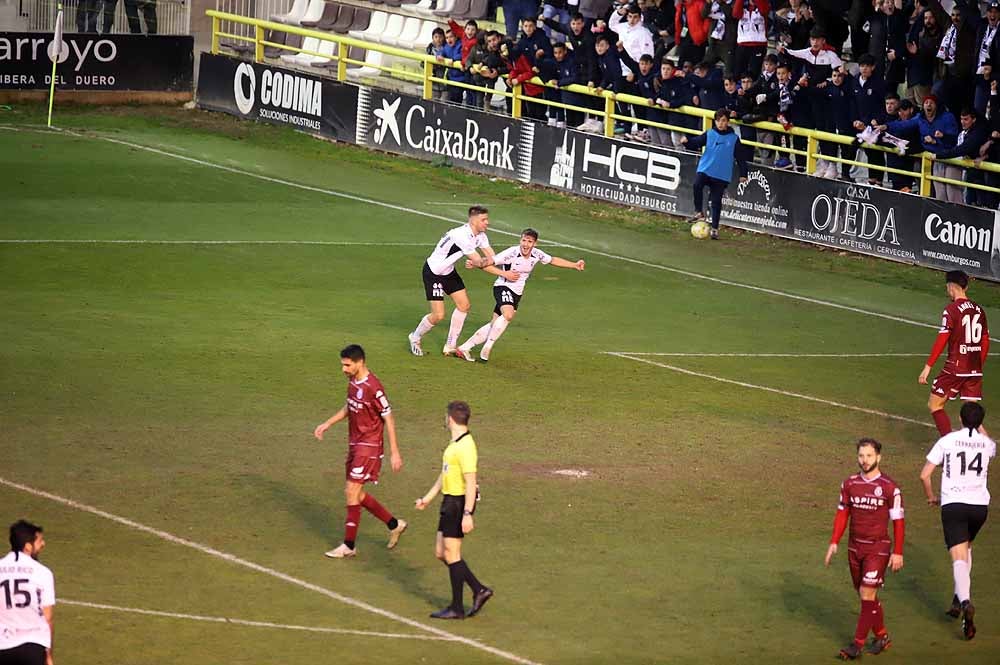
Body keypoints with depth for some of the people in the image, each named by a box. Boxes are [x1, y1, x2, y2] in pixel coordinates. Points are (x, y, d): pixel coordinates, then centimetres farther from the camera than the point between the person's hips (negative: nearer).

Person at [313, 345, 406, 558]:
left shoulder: (373, 387, -20)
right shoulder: (353, 382, 6)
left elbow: (388, 419, -16)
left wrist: (394, 453, -15)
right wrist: (327, 424, 18)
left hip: (369, 445, -9)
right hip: (355, 444, 9)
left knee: (352, 491, -9)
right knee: (355, 494, 12)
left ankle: (349, 546, -1)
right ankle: (394, 525, 26)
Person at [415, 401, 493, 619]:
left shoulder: (465, 446, -19)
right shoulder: (454, 443, 13)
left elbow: (471, 483, -23)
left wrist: (467, 514, -26)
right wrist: (428, 497, 29)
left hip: (459, 503, -10)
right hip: (449, 502, 10)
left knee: (451, 553, -3)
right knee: (441, 552, 13)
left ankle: (457, 608, 5)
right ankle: (479, 590, 18)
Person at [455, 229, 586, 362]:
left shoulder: (536, 254, -2)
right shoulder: (511, 253, -20)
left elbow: (553, 260, 18)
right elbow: (485, 264, -18)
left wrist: (575, 265, 14)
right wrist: (504, 273, -24)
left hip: (517, 293, 6)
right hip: (503, 287, -6)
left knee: (495, 325, 3)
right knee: (508, 315, -33)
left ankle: (464, 348, 10)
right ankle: (487, 347, -24)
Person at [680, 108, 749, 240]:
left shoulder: (734, 138, 2)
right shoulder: (709, 134, 5)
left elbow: (740, 157, 6)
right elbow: (696, 142, -1)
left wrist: (743, 174, 5)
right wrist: (687, 141, -23)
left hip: (722, 175, 0)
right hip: (705, 169, 0)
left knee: (716, 201, 2)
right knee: (697, 185, -29)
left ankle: (715, 229, 13)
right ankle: (699, 212, -14)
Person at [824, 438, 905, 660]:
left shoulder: (889, 488, -9)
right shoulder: (849, 484, 4)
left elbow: (898, 521, -4)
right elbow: (842, 514, 11)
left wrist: (898, 553, -6)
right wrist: (834, 543, 3)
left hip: (877, 548, -5)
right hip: (855, 546, 5)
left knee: (867, 594, -10)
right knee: (866, 595, 11)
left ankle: (857, 645, -8)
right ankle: (881, 636, 27)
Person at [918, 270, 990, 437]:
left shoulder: (951, 310, -10)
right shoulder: (978, 310, 9)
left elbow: (941, 340, -15)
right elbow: (985, 341, 14)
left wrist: (928, 367, -12)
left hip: (955, 369, -6)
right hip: (975, 370, 6)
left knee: (934, 404, 8)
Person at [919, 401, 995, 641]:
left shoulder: (947, 441, -3)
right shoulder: (987, 444, 4)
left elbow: (924, 475, -3)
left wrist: (931, 496, 14)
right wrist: (979, 426, 40)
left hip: (953, 504, -3)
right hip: (979, 504, 3)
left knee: (959, 558, -11)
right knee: (966, 547, 28)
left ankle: (965, 601, -34)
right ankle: (959, 599, 22)